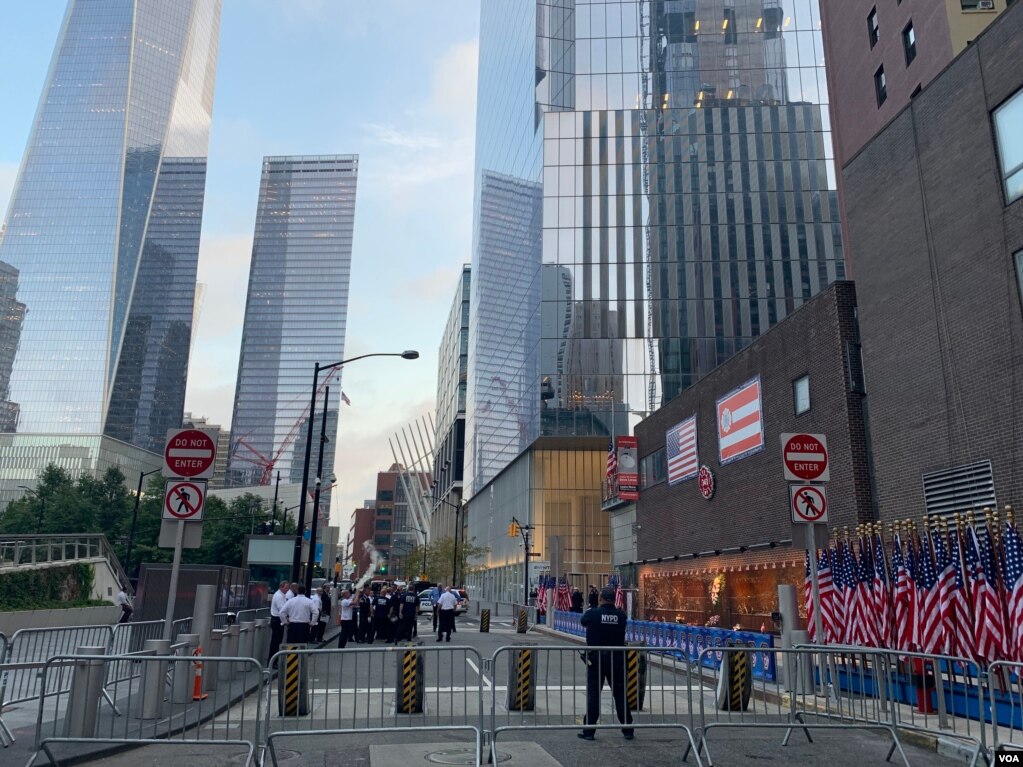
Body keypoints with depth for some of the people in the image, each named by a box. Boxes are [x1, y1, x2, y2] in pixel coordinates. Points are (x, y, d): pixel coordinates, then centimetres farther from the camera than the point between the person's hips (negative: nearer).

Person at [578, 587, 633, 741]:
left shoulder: (592, 613, -10)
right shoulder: (621, 615, -5)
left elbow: (582, 623, 7)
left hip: (596, 658, -2)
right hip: (617, 658, 2)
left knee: (593, 694, 5)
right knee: (620, 694, 12)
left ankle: (589, 731, 6)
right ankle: (627, 730, 18)